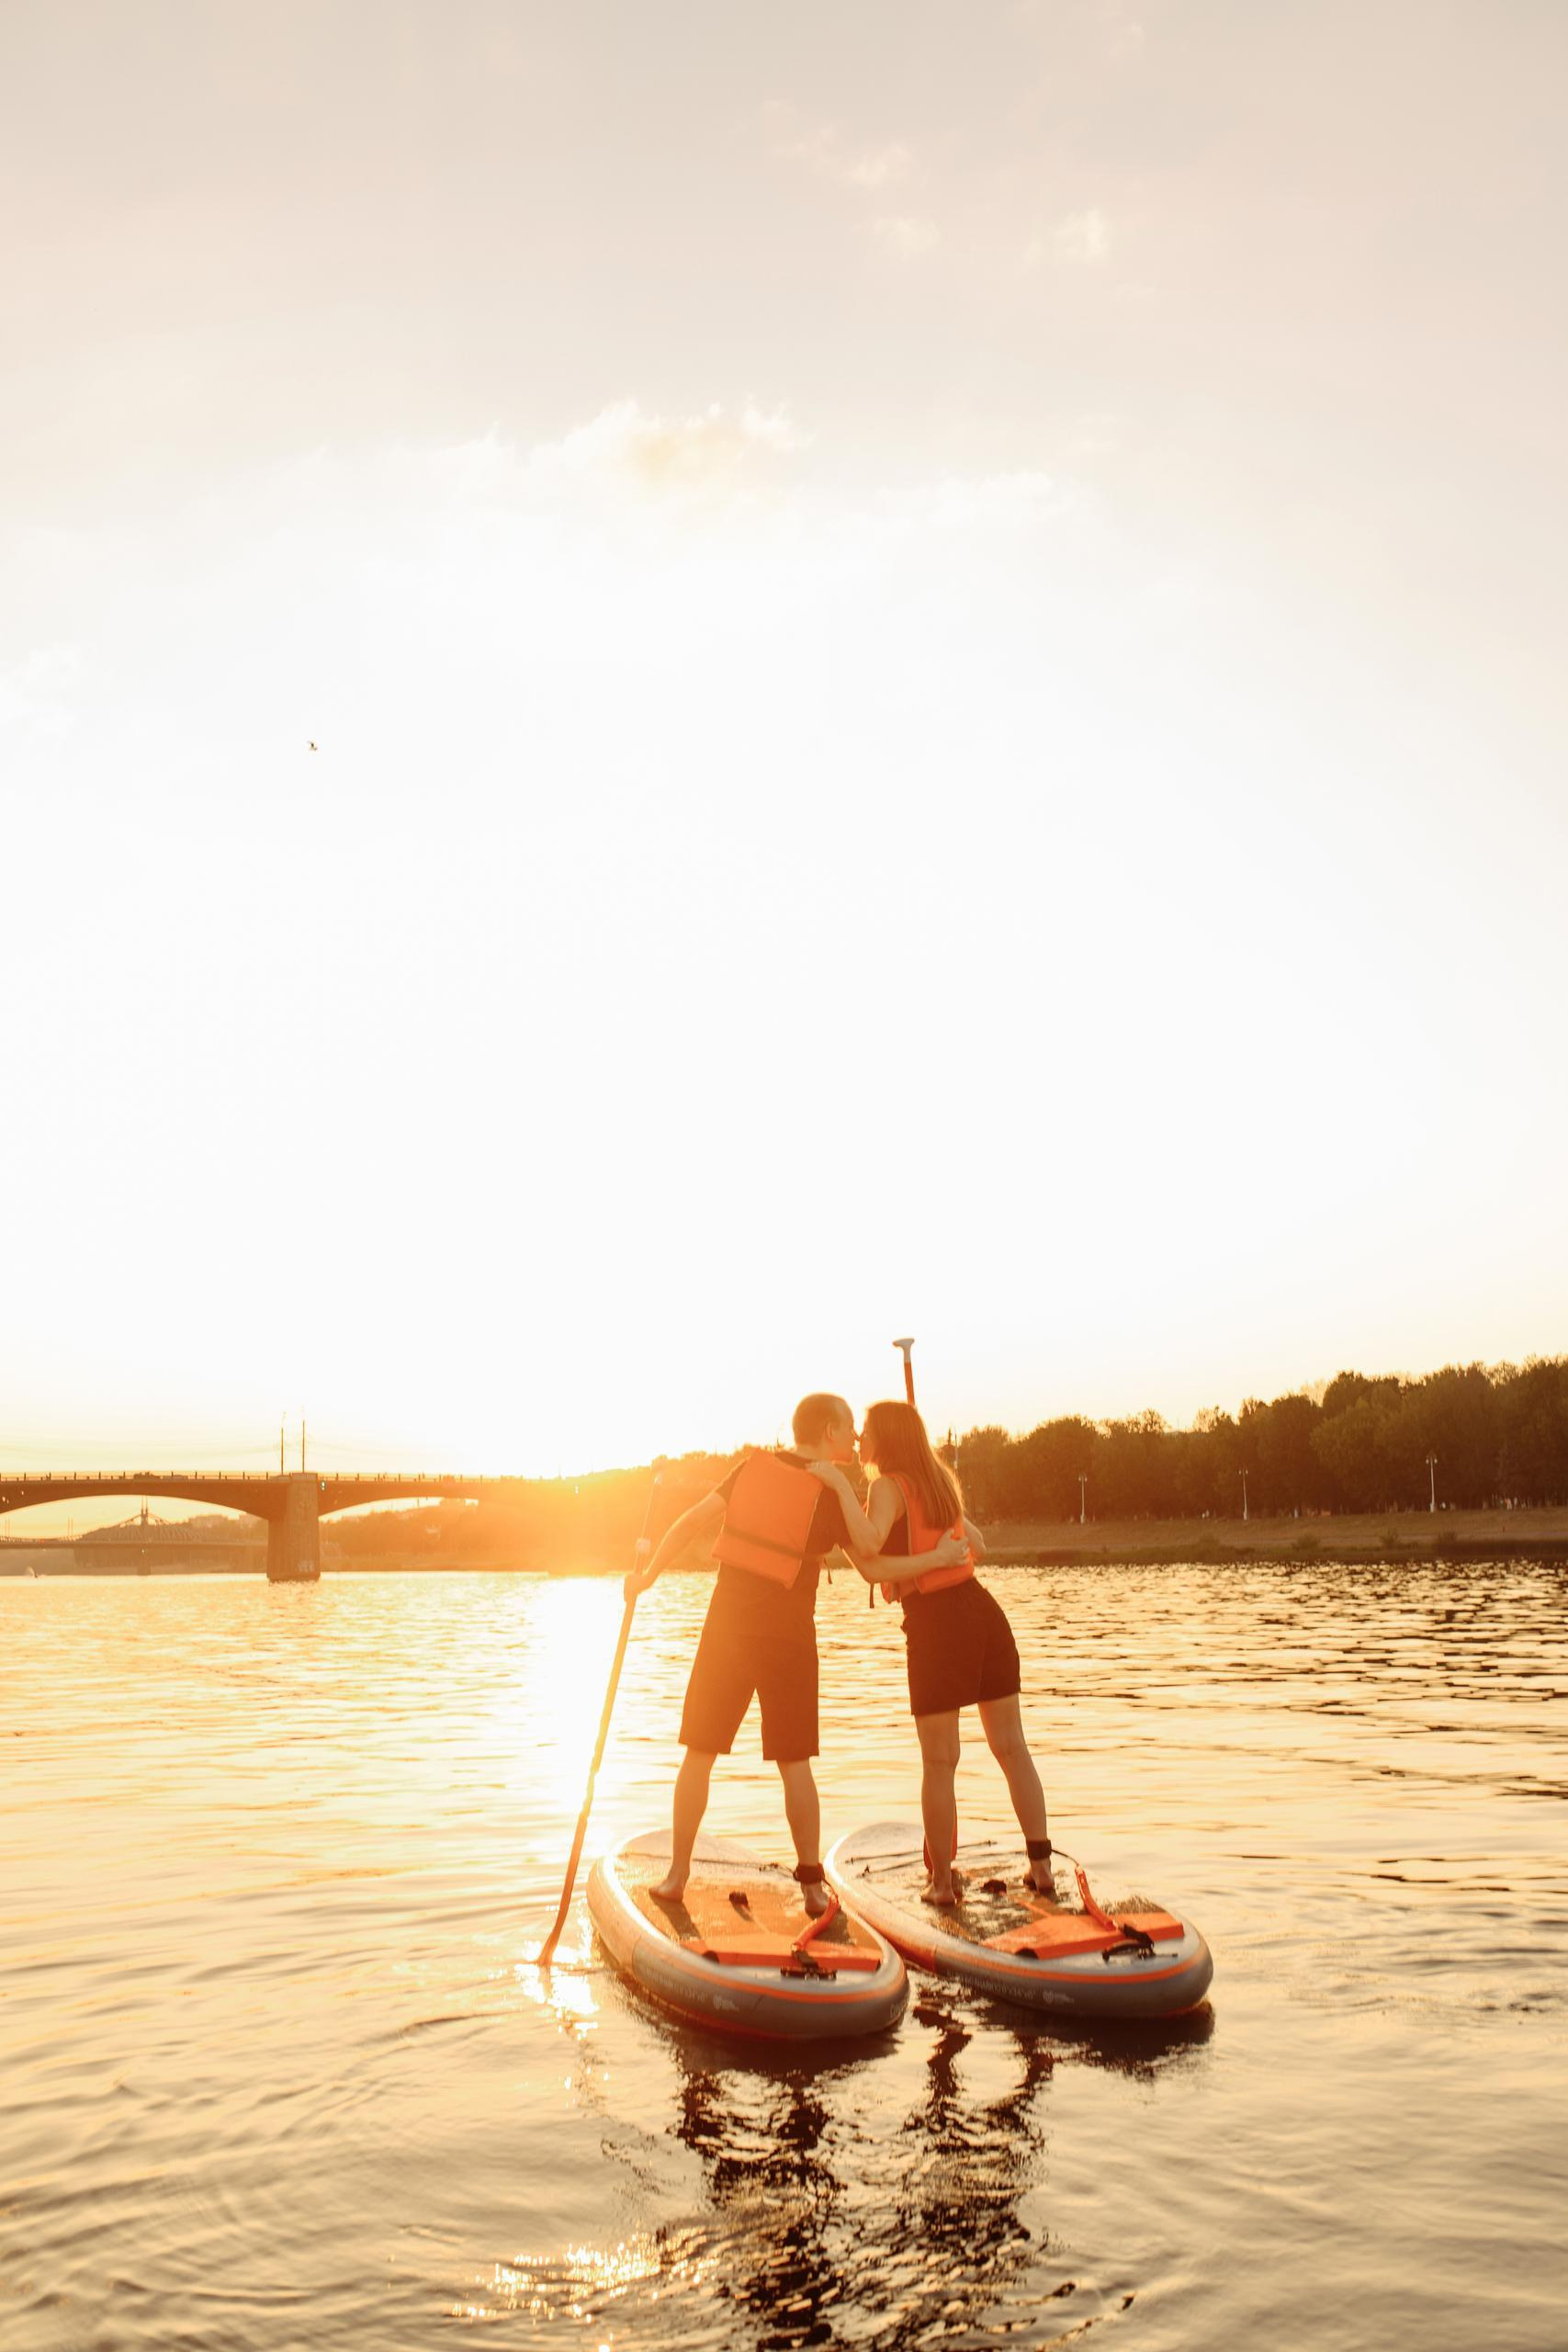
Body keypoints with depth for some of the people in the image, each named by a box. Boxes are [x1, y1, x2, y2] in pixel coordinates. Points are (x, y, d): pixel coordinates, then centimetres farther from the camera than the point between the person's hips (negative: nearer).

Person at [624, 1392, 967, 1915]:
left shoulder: (753, 1467, 3)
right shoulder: (834, 1493, -5)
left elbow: (691, 1522, 0)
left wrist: (649, 1575, 10)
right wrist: (937, 1558, 0)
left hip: (727, 1627, 2)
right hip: (788, 1637, -2)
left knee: (699, 1754, 10)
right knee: (794, 1763, 8)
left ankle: (677, 1875, 12)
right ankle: (812, 1883, 7)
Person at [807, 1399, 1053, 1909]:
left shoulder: (889, 1487, -8)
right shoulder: (941, 1480, 14)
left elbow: (868, 1555, -24)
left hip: (936, 1622, -7)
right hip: (984, 1612, 7)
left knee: (939, 1763, 5)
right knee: (1011, 1747, 12)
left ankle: (942, 1880, 13)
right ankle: (1041, 1866, 15)